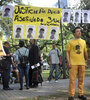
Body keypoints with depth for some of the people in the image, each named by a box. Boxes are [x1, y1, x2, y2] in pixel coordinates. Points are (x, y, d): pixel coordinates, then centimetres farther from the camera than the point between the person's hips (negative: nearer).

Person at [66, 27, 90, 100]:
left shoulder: (83, 41, 16)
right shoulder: (70, 42, 4)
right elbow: (67, 52, 1)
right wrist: (68, 62, -8)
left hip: (82, 63, 4)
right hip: (73, 63, -4)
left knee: (81, 79, 6)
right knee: (72, 79, -7)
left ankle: (81, 94, 15)